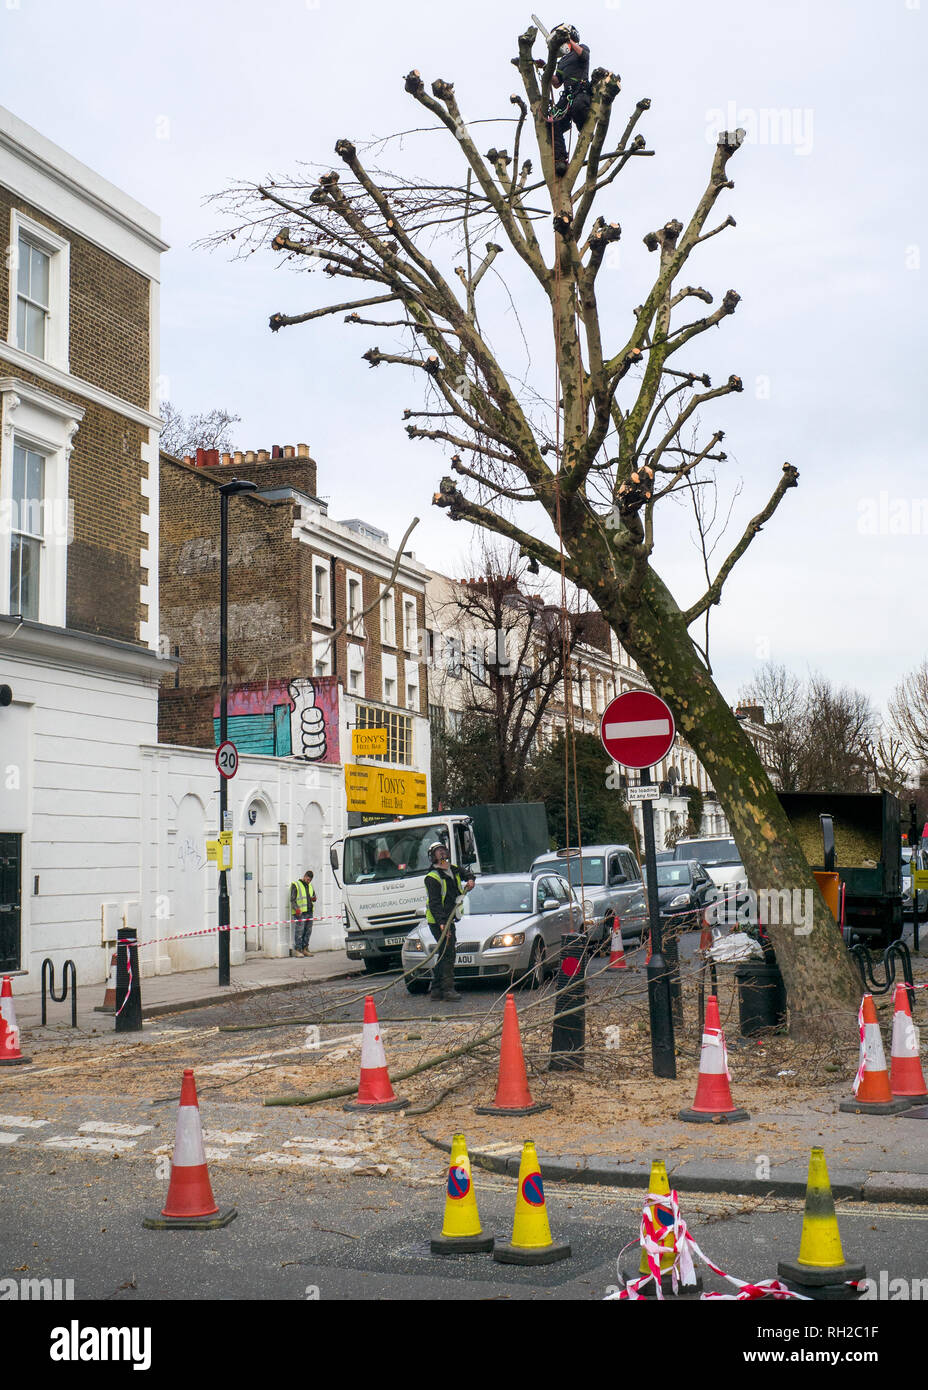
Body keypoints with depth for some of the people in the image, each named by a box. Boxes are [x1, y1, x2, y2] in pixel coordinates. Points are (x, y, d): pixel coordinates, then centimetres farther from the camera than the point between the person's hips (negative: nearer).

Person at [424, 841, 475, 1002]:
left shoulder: (453, 870, 12)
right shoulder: (432, 877, -13)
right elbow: (434, 903, -21)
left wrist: (470, 880, 13)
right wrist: (442, 923, -30)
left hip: (449, 920, 9)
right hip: (438, 921, -9)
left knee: (444, 954, 12)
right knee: (448, 954, -13)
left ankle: (436, 989, 18)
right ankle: (448, 989, -11)